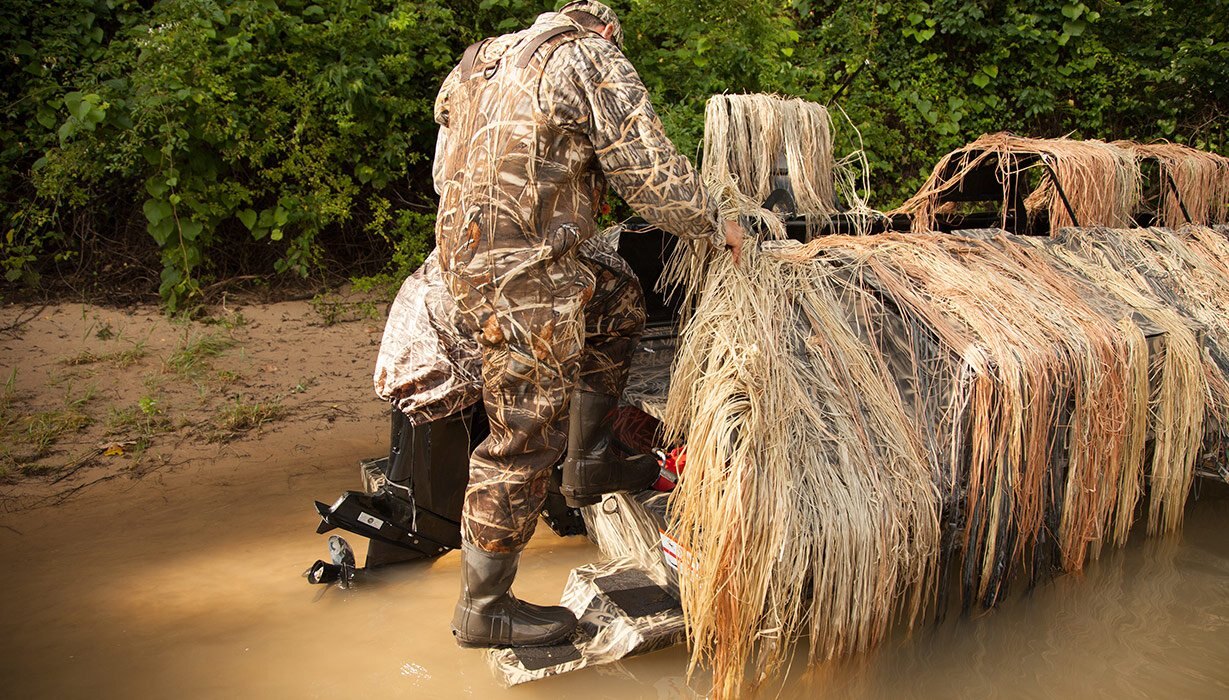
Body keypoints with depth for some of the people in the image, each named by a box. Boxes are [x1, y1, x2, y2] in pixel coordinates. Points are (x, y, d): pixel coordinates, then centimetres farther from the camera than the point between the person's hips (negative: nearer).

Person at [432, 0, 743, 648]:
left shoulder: (490, 58, 20)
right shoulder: (595, 60, -4)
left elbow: (444, 172, 21)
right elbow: (652, 174, -9)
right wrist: (717, 226, 8)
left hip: (468, 252, 9)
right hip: (523, 277, -9)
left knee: (617, 301, 25)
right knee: (525, 438, 0)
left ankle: (588, 463, 28)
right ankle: (483, 608, 12)